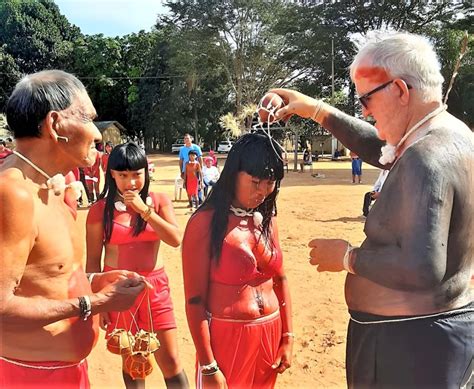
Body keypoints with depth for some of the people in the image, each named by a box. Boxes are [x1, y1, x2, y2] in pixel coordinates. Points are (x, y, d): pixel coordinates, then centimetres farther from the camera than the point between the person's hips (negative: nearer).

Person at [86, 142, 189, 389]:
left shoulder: (159, 201, 0)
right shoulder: (100, 210, -5)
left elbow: (176, 240, -13)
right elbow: (93, 260, -2)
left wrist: (144, 210, -17)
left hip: (155, 287, 1)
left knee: (171, 361, 5)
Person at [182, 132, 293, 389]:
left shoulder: (266, 220, 3)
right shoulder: (206, 223, -15)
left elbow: (280, 279, 10)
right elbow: (194, 300, -15)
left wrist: (287, 337, 7)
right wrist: (208, 367, -14)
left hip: (270, 334, 6)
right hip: (226, 337, -6)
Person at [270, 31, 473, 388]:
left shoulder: (427, 159, -27)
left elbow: (421, 269, -34)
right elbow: (383, 150, 18)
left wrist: (348, 257, -18)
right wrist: (316, 111, 14)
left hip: (411, 342, -9)